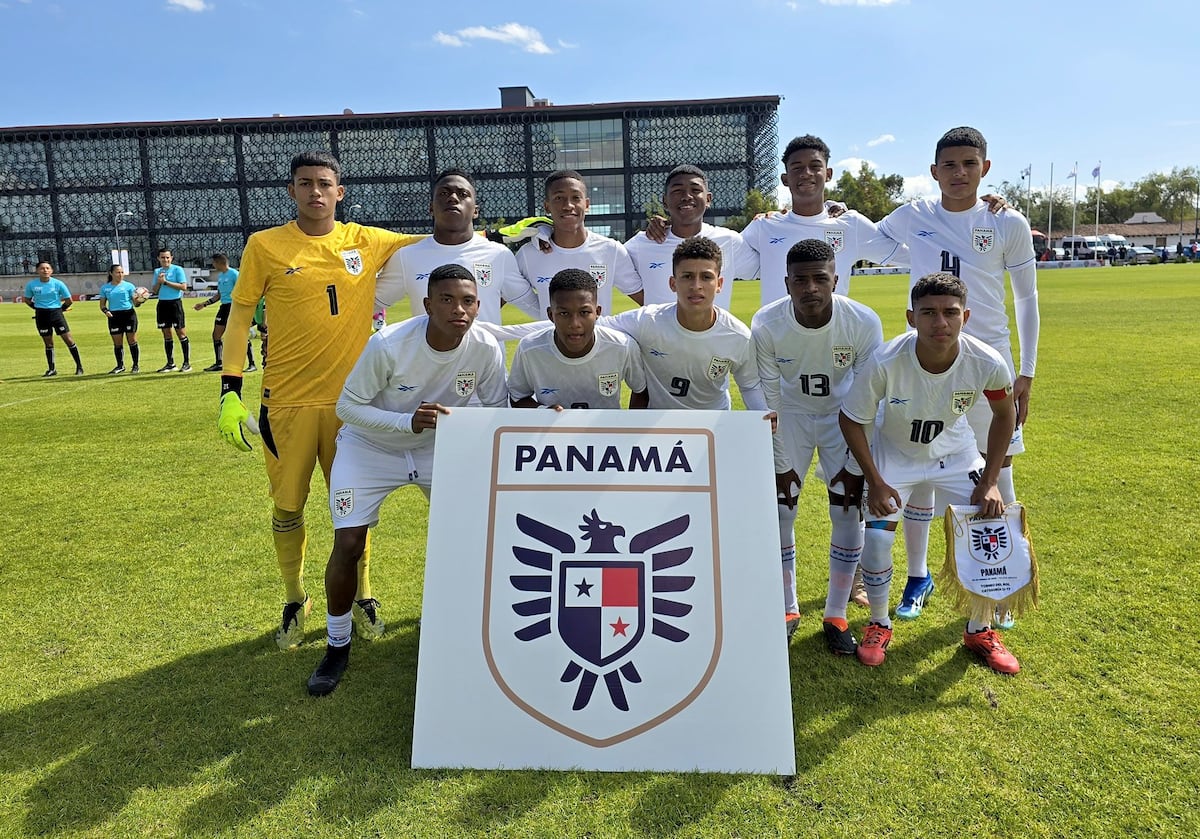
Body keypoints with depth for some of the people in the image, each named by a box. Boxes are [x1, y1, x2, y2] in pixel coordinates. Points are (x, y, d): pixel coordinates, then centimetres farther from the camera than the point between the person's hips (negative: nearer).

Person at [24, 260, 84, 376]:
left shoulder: (58, 284, -5)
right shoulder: (31, 284, -1)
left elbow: (69, 300, 3)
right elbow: (27, 299, 13)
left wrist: (61, 309, 4)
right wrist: (39, 308, 8)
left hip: (56, 313, -2)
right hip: (41, 315, 2)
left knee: (68, 339, -6)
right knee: (48, 343, 7)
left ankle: (79, 367, 1)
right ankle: (51, 369, 16)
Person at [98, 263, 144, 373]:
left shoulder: (128, 285, 2)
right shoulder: (105, 288, 9)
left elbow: (135, 302, 0)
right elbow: (102, 304, 13)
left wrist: (141, 301, -22)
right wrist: (105, 311, -7)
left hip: (129, 314, -2)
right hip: (114, 316, 2)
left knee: (132, 340, -2)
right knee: (117, 343, 5)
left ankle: (135, 365, 6)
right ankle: (120, 366, 16)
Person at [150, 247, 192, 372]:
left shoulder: (177, 269, -3)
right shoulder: (157, 271, 13)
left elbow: (183, 287, -14)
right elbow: (154, 291, 15)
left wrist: (166, 282, -15)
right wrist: (159, 282, -4)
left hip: (175, 303, -6)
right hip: (162, 304, 6)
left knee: (181, 333, -5)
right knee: (166, 335, 8)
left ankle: (187, 363, -1)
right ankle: (170, 363, 14)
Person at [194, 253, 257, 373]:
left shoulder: (233, 273, -10)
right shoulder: (219, 275, 15)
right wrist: (204, 304, 21)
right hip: (224, 306, 9)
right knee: (216, 334, 8)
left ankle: (252, 364, -2)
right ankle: (218, 364, 18)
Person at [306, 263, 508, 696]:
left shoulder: (486, 349, -21)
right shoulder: (389, 343, -30)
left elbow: (498, 410, -7)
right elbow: (348, 405, -22)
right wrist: (407, 421, -37)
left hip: (440, 446, 3)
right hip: (370, 446, -3)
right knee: (348, 545, -10)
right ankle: (338, 645, 15)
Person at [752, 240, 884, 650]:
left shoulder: (864, 323, -27)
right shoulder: (766, 325, -26)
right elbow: (769, 399, -16)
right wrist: (781, 463, -12)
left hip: (843, 413, 0)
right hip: (792, 413, 0)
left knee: (849, 512, -6)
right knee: (778, 510, -3)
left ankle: (836, 615, 12)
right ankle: (788, 609, 17)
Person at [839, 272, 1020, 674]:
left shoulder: (987, 363, -27)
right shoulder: (886, 362, -34)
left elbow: (1004, 414, -5)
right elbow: (851, 419, -17)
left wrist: (989, 482, -9)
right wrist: (875, 482, -18)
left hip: (955, 453, 2)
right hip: (894, 453, -2)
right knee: (876, 538, -14)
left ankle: (978, 631, 19)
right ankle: (879, 625, 14)